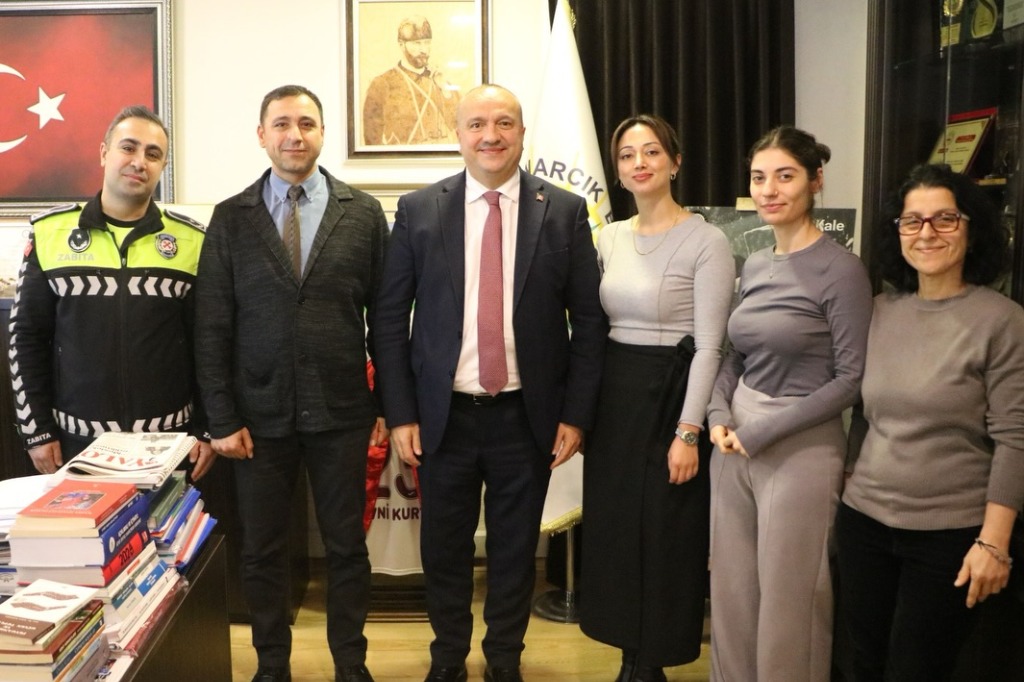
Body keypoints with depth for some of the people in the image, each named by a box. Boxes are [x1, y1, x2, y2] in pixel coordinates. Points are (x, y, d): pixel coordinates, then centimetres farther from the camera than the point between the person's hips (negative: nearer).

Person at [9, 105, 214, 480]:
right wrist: (36, 429, 0)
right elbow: (27, 337, 3)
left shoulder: (192, 239, -1)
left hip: (168, 438, 0)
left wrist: (207, 428, -1)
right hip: (77, 440, 0)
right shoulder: (50, 232, 0)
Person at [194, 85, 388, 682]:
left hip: (341, 413, 0)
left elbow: (384, 315, 3)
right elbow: (213, 327, 0)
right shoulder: (231, 218, 2)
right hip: (260, 414, 1)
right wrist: (223, 419, -4)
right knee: (263, 550, 11)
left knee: (347, 546, 10)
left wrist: (388, 402, 0)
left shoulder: (364, 212, 2)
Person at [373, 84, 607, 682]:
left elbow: (590, 320, 0)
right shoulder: (418, 210, -1)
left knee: (516, 552, 14)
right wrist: (401, 414, -4)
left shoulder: (565, 212, -1)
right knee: (445, 550, 14)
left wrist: (576, 414, -3)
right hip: (444, 415, 1)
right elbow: (391, 318, 1)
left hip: (527, 417, 0)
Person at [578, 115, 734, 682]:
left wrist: (688, 432, -16)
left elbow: (708, 346, -13)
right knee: (614, 530, 13)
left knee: (664, 535, 4)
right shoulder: (609, 238, 8)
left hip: (670, 396, -6)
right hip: (613, 394, 6)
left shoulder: (706, 241, -11)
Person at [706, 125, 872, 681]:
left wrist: (762, 432, -15)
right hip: (734, 444, 6)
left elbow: (851, 377, -13)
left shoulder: (840, 269, -11)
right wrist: (719, 415, -4)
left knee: (786, 603, 7)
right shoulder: (754, 266, 8)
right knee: (731, 591, 15)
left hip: (799, 449, -6)